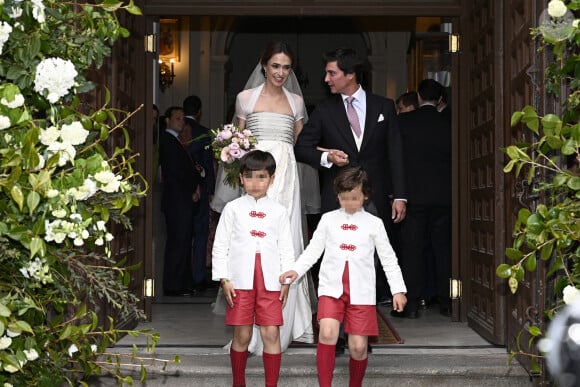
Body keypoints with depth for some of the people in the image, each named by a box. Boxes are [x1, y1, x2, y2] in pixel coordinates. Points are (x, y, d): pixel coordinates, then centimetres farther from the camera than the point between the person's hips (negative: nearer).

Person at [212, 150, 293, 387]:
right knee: (242, 335, 6)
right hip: (241, 280, 0)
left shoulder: (279, 211, 9)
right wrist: (224, 279, -3)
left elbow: (286, 248, 9)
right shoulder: (233, 208, 6)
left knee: (271, 334, -2)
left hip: (270, 280, 1)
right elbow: (220, 245, 4)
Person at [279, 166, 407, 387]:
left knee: (358, 346, -1)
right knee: (327, 334, -21)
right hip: (331, 287, 0)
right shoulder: (328, 220, 9)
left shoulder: (374, 224, 7)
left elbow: (388, 259, 8)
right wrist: (296, 270, -5)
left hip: (361, 291, 0)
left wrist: (398, 290, 1)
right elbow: (313, 250, 11)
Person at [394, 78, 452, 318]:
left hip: (413, 193, -2)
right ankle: (446, 302, 10)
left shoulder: (403, 121, -2)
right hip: (443, 195, 2)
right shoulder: (447, 124, 4)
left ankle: (410, 304, -1)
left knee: (411, 249, 0)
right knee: (443, 248, 8)